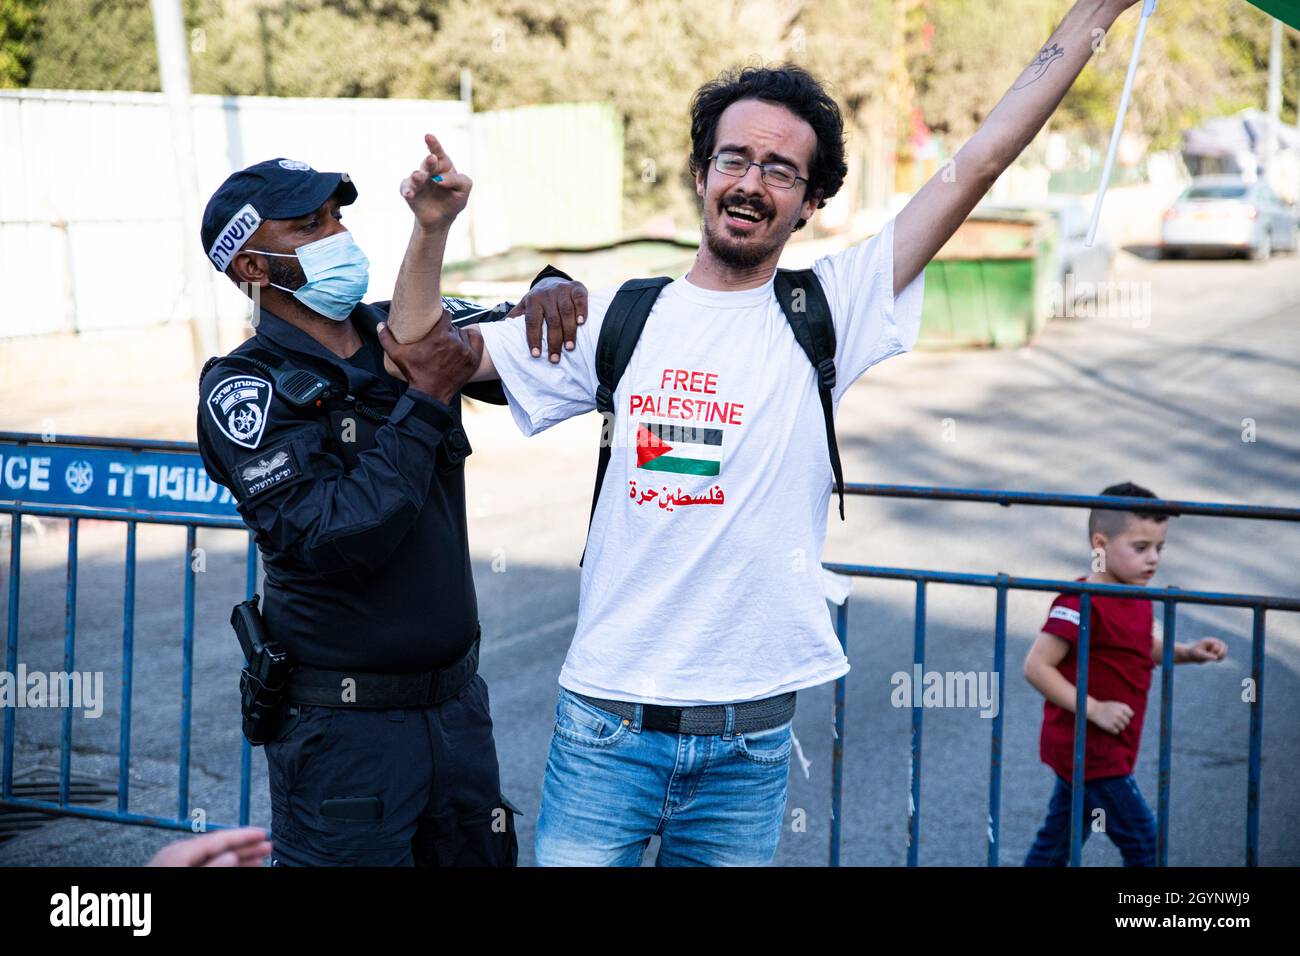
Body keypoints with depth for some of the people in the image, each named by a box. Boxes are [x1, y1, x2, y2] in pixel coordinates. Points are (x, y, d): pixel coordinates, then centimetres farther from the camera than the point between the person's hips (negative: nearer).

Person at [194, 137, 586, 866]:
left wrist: (550, 290, -9)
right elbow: (334, 539, -24)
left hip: (458, 701, 5)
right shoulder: (243, 389, -11)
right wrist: (425, 401, -20)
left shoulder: (407, 329, 3)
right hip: (345, 725, -5)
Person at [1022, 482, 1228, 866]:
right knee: (1144, 844, -4)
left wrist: (1188, 652, 5)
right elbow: (1037, 666, -25)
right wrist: (1094, 709, -26)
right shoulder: (1081, 604, -23)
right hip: (1089, 750, -9)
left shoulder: (1138, 597, 6)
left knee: (1057, 841, 18)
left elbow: (1145, 647, 24)